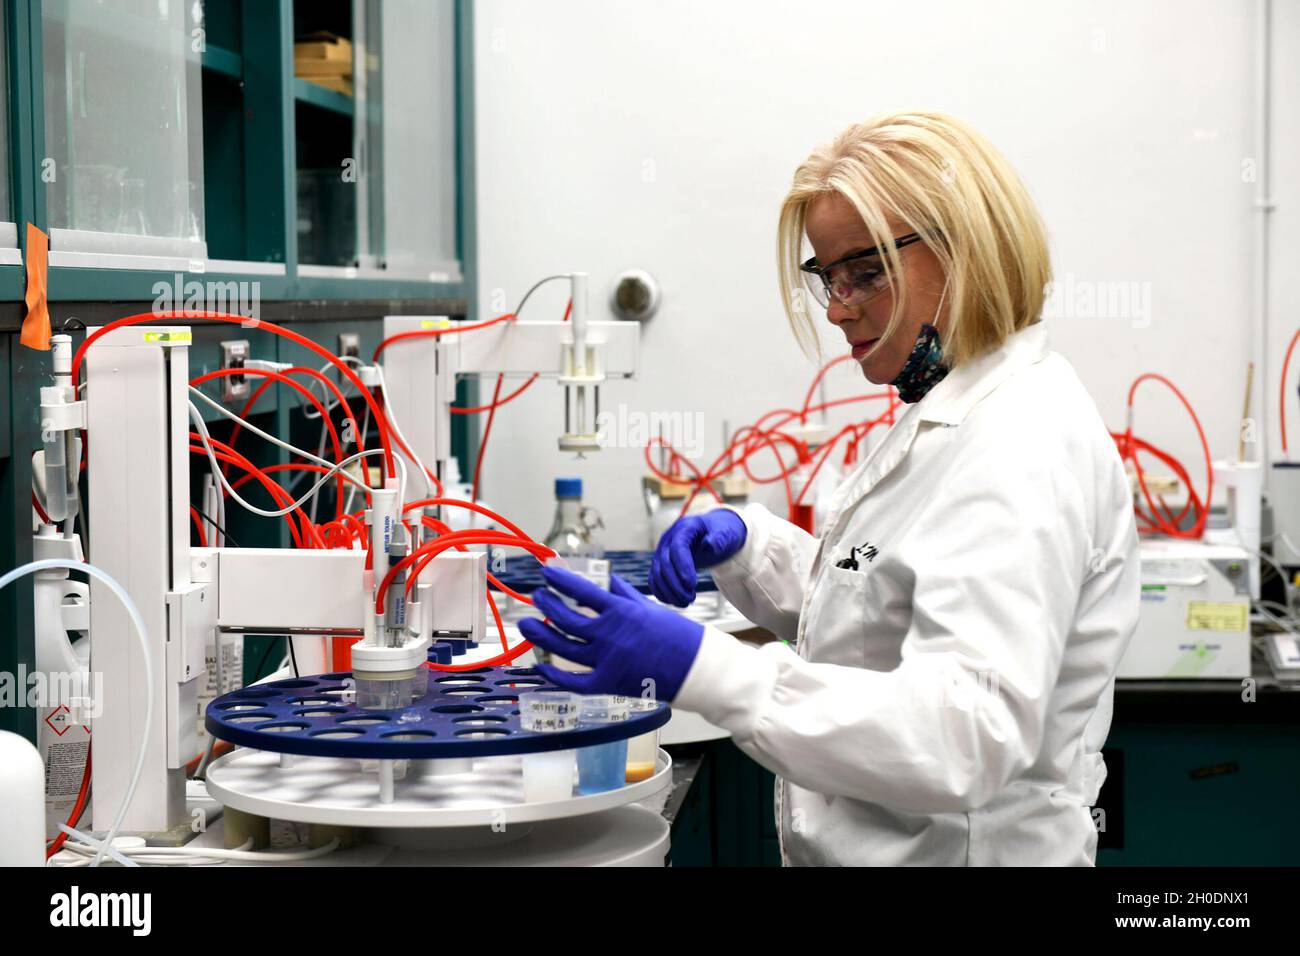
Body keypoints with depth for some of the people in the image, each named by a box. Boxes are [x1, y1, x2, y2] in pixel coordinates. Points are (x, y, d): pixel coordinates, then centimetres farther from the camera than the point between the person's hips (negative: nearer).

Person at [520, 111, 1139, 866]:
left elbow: (964, 734, -32)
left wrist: (701, 669, -36)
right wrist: (744, 546, 2)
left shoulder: (1023, 450, -23)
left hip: (968, 846, -9)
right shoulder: (953, 414, 10)